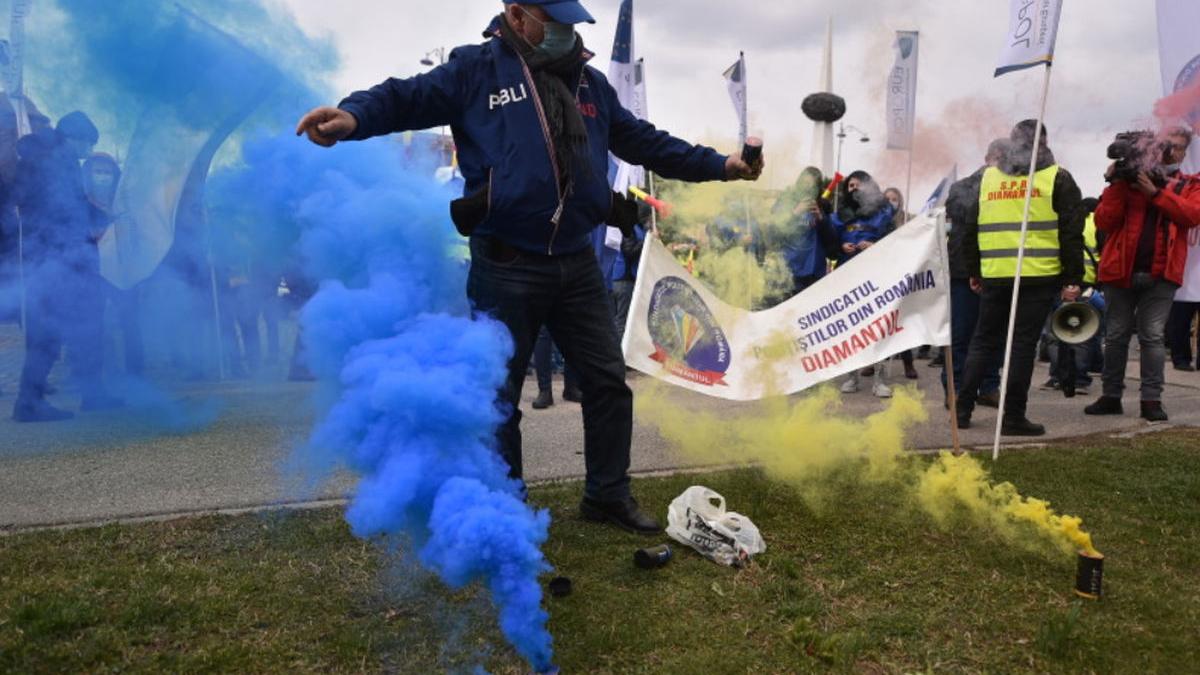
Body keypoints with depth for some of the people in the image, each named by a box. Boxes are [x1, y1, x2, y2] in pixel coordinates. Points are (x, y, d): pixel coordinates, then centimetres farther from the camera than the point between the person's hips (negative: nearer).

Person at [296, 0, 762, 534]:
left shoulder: (591, 83, 13)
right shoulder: (476, 69, -3)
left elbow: (643, 141, 19)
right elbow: (406, 97, -9)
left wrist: (719, 165, 18)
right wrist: (352, 117, -31)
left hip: (576, 263, 5)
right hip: (506, 267, -5)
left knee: (608, 379, 11)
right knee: (499, 396, 6)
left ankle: (608, 494, 30)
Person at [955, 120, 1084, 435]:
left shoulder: (988, 178, 12)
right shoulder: (1057, 178, 2)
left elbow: (969, 229, 14)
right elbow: (1071, 233, -3)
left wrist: (974, 272, 21)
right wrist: (1073, 279, -1)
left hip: (994, 276, 3)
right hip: (1039, 276, -3)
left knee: (983, 341, 13)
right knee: (1023, 344, 0)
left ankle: (962, 409, 13)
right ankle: (1013, 418, 3)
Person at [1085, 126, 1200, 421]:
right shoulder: (1128, 179, 8)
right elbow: (1103, 222, -3)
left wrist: (1156, 193, -17)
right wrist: (1117, 184, -12)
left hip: (1160, 274, 0)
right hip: (1121, 271, 1)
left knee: (1152, 336, -3)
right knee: (1116, 336, 7)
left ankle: (1151, 400, 3)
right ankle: (1111, 396, 15)